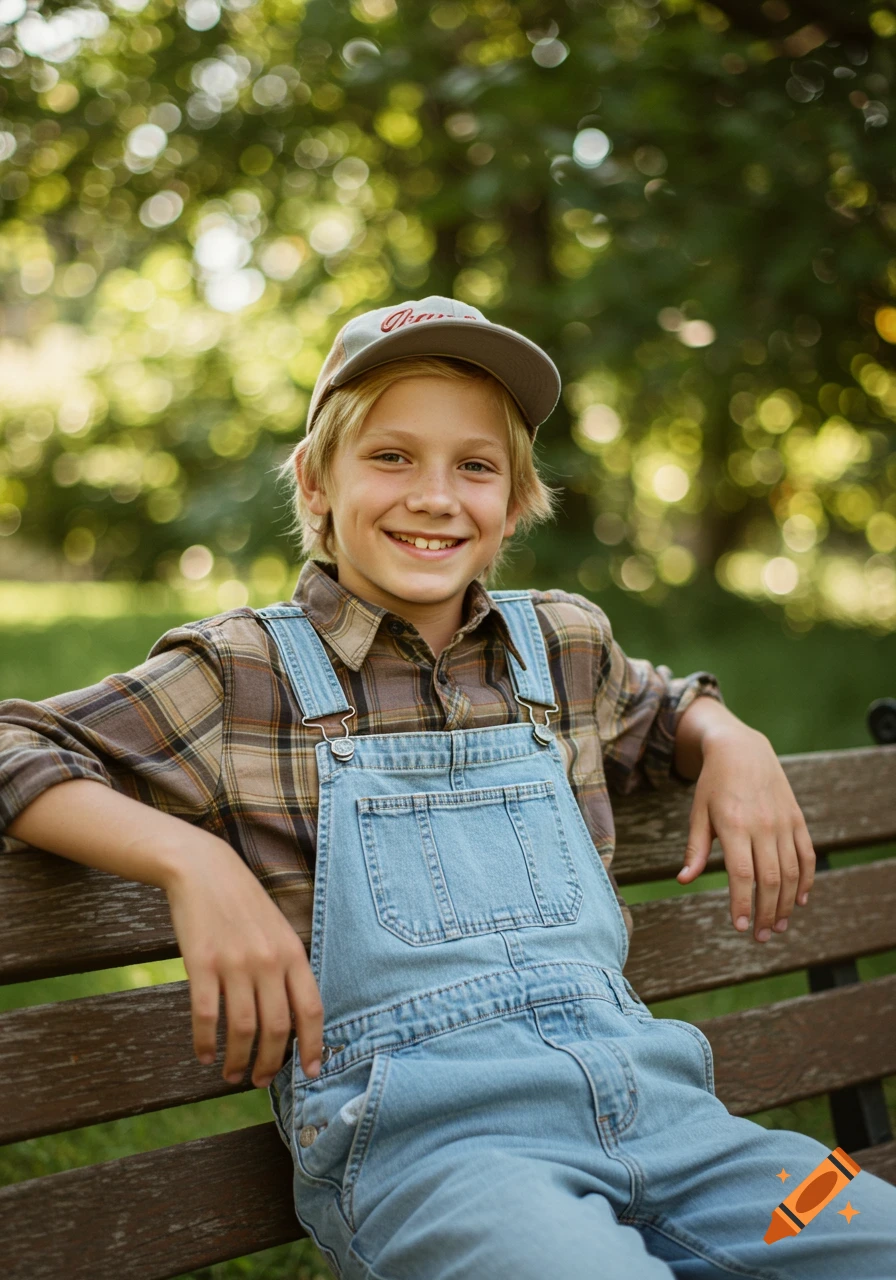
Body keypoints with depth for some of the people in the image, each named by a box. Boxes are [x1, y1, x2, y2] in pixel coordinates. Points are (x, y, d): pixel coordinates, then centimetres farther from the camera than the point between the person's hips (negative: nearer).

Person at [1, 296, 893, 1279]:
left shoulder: (565, 645, 18)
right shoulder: (241, 673, 6)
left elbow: (660, 711, 40)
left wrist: (729, 741, 16)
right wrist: (191, 856, -14)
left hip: (648, 1091, 5)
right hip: (415, 1126, -5)